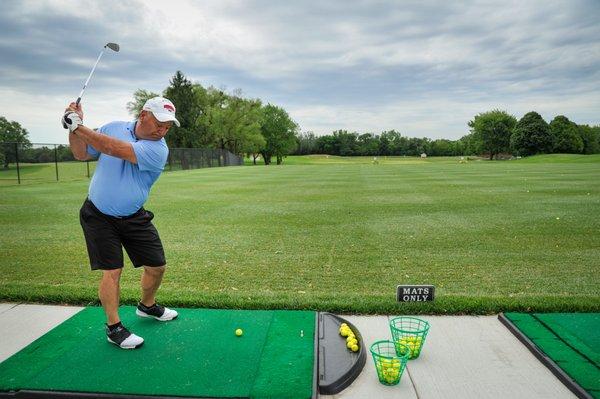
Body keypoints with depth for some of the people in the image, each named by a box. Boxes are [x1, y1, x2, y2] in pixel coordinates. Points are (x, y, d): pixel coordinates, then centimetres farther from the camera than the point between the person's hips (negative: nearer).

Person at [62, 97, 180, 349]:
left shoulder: (158, 150, -17)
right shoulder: (113, 128, -6)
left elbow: (114, 149, -29)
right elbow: (81, 154, 3)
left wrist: (79, 127, -24)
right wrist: (73, 129, -13)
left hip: (134, 218, 1)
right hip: (98, 215, -1)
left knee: (157, 266, 6)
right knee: (112, 270, -6)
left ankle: (147, 306, 35)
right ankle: (114, 328, 13)